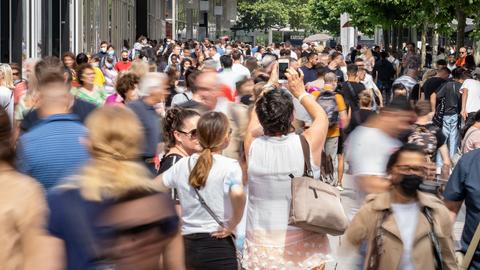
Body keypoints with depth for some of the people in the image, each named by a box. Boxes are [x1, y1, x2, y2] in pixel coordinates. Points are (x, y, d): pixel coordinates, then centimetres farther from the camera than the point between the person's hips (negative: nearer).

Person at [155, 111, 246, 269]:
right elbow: (238, 195, -28)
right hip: (218, 245, -5)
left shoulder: (183, 165, 6)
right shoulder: (229, 165, -9)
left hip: (188, 246, 5)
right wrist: (232, 225, -13)